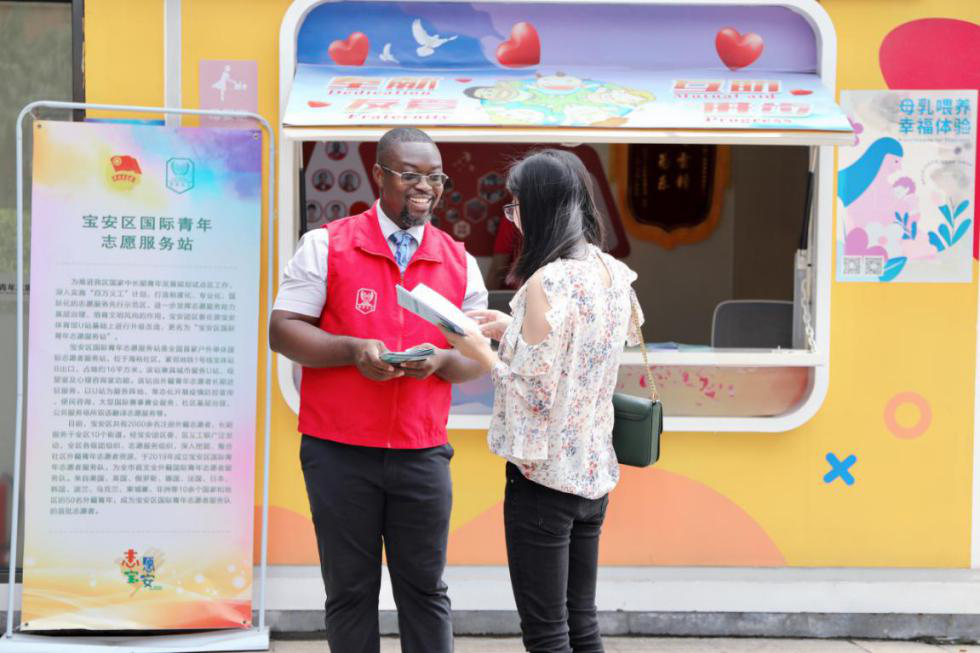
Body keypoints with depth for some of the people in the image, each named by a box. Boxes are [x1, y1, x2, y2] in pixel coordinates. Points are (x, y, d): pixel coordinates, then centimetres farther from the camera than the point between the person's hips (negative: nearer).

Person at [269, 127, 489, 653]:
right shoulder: (326, 246, 0)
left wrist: (443, 360, -12)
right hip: (339, 451, -2)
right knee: (350, 590, 6)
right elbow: (283, 331, -2)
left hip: (422, 453, 2)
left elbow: (477, 359, 11)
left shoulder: (460, 264, 9)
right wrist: (353, 349, -18)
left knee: (425, 589, 5)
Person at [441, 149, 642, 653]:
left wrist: (480, 352, -7)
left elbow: (534, 394, -20)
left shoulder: (547, 282, -20)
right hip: (594, 474, 8)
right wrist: (513, 330, 12)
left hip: (544, 477, -8)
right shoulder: (614, 273, 5)